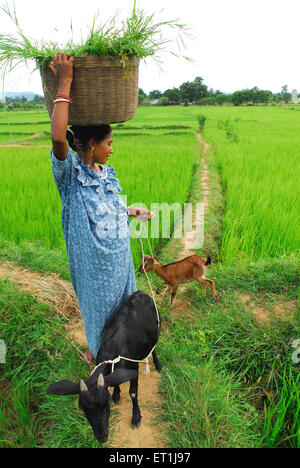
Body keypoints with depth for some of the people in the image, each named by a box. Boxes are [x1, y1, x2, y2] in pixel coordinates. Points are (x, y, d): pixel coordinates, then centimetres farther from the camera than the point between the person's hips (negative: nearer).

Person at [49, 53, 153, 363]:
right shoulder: (69, 172, -18)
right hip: (92, 261, -6)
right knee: (97, 303, 16)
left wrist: (131, 211, 13)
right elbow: (57, 138, -39)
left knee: (121, 300, 23)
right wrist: (64, 84, -35)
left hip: (120, 256, 7)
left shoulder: (106, 174, 4)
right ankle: (97, 349, 44)